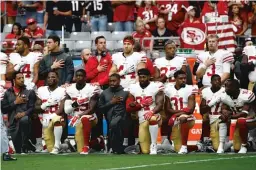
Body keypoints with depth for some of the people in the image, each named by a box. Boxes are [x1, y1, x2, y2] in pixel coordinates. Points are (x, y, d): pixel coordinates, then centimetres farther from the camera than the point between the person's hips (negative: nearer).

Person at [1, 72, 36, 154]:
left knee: (24, 120, -39)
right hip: (13, 123, 3)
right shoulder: (8, 93, 13)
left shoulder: (29, 92, 9)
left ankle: (25, 148, -30)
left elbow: (32, 107, 0)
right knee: (18, 151, -4)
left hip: (25, 120, -3)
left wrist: (24, 113, -20)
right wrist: (15, 102, -4)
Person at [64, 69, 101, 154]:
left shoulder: (92, 88, -9)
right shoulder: (70, 89, 3)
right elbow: (66, 110, 0)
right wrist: (73, 105, -20)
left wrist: (79, 115, -26)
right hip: (76, 118, 6)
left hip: (90, 117, -6)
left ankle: (86, 146, -31)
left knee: (85, 119, -36)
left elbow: (92, 109, -15)